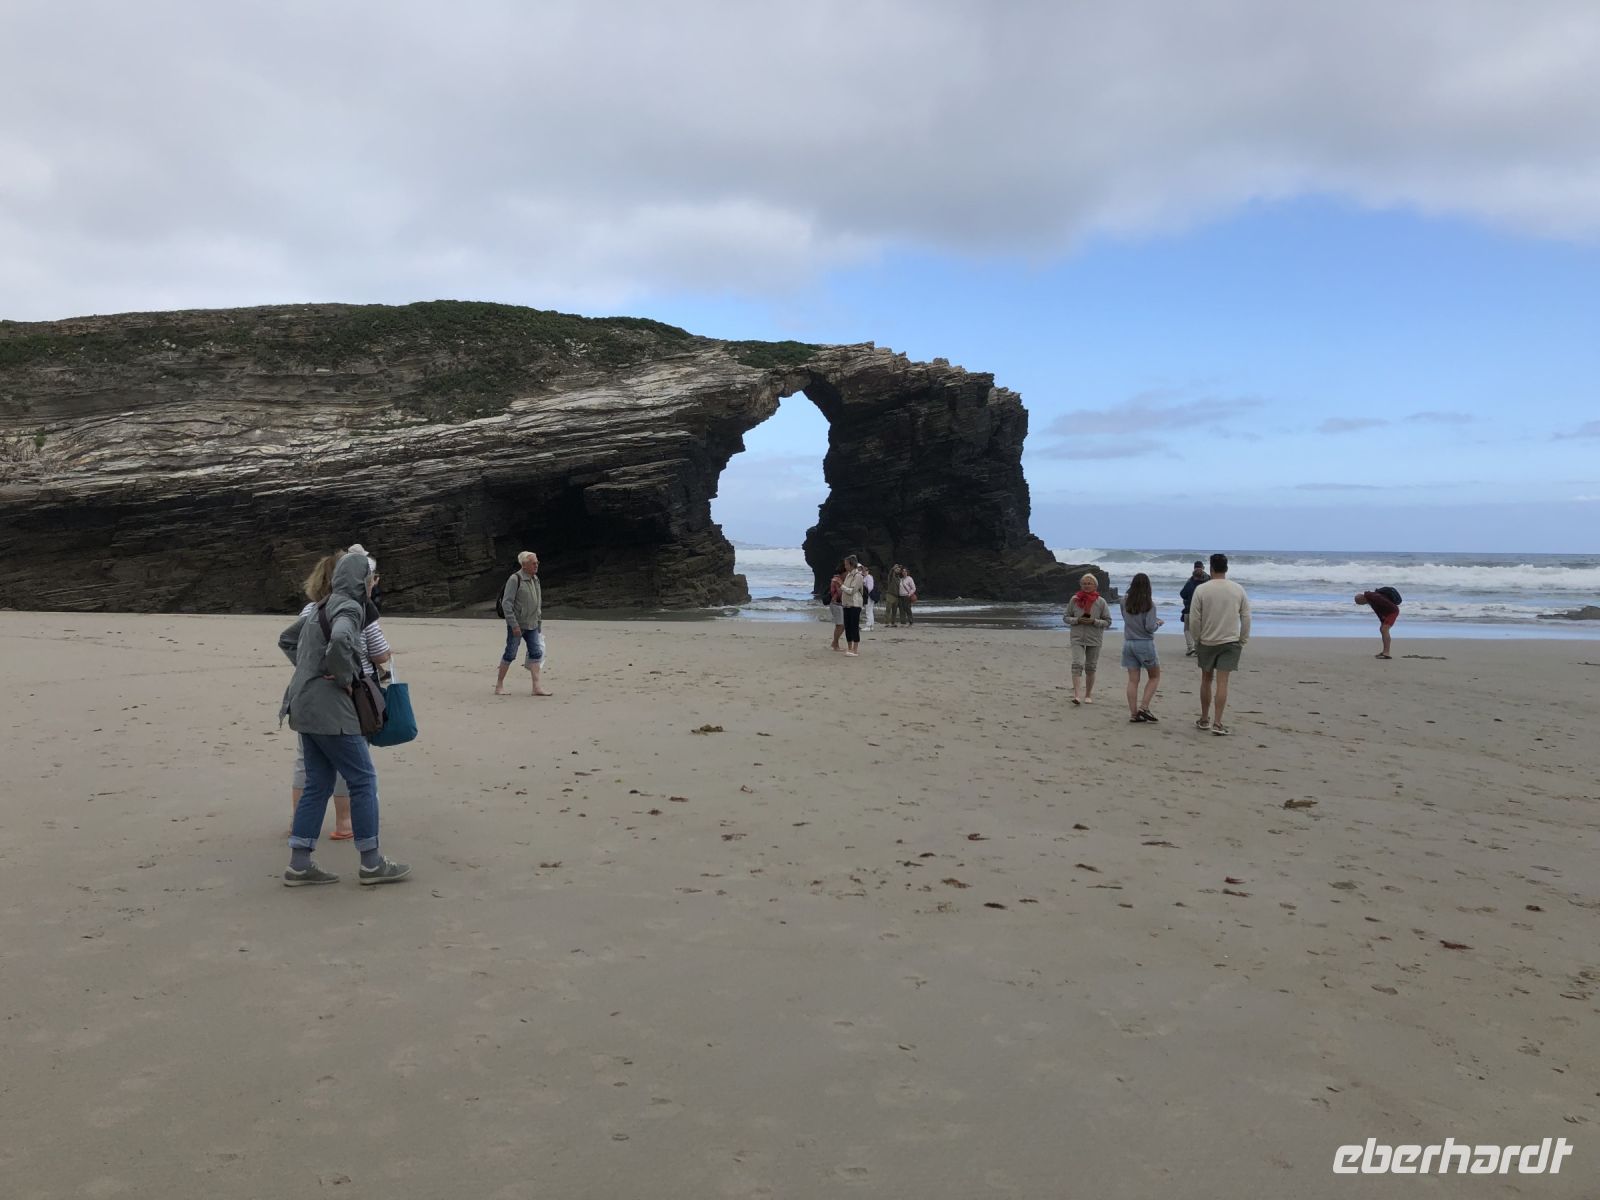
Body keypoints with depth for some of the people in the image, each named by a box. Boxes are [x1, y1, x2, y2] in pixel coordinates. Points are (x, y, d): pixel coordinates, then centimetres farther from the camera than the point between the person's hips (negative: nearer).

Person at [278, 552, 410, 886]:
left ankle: (299, 864, 13)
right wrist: (344, 677, -18)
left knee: (318, 784, 12)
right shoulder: (348, 607, -12)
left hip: (306, 707, 10)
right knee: (363, 780, -2)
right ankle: (371, 863, 3)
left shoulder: (321, 608, 17)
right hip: (329, 710, -9)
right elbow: (340, 640, -33)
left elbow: (286, 639, 28)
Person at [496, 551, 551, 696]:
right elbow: (506, 603, -16)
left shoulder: (535, 579, 10)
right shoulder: (515, 579, -14)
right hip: (517, 625, -7)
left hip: (532, 625, 7)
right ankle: (499, 685, 14)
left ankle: (537, 686, -1)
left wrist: (539, 621, 16)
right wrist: (514, 624, -19)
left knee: (536, 653, -1)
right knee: (510, 655, 1)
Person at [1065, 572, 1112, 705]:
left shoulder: (1101, 602, -1)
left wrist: (1094, 621, -16)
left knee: (1090, 668, 10)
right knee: (1077, 664, -16)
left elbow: (1108, 622, 1)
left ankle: (1088, 695, 22)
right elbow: (1065, 617, 6)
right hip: (1077, 638, -1)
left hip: (1094, 640, 1)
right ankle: (1076, 695, -23)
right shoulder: (1075, 600, 1)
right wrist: (1077, 620, -12)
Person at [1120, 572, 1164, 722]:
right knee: (1155, 676, 13)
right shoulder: (1149, 604, -13)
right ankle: (1144, 707, 1)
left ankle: (1133, 713, 5)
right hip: (1145, 644, -4)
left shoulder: (1125, 602, 0)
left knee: (1133, 680, 7)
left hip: (1128, 643, 4)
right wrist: (1158, 623, 6)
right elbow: (1150, 627, -16)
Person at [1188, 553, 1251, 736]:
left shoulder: (1201, 590, -8)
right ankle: (1217, 723, -6)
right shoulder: (1238, 590, -1)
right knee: (1222, 682, -1)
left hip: (1206, 642, 0)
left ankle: (1204, 719, 21)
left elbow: (1194, 619, -7)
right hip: (1230, 642, 1)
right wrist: (1243, 641, 11)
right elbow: (1246, 618, 2)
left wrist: (1197, 639, 6)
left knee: (1206, 680, 13)